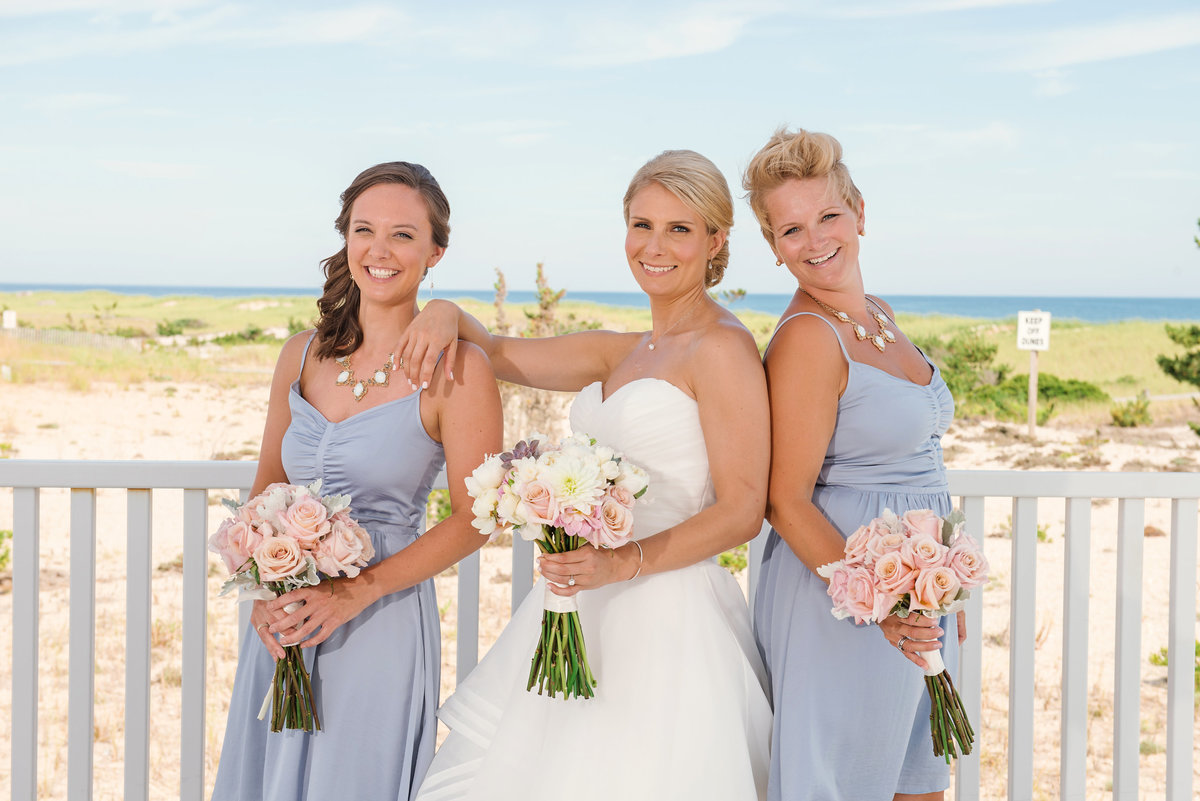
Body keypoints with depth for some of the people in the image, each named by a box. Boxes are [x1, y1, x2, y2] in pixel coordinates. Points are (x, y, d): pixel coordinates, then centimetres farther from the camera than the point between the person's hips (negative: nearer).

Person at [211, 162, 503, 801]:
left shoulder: (456, 369, -10)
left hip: (380, 627, -5)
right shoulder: (304, 355, 6)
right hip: (282, 627, 5)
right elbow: (267, 486, 12)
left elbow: (472, 520, -10)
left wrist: (356, 591, -17)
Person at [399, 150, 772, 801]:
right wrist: (449, 315, 4)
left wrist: (621, 562, -23)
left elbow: (744, 510, -13)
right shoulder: (622, 352, 16)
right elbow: (498, 354, 25)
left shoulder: (722, 346, -8)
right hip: (583, 608, 8)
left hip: (664, 619, -8)